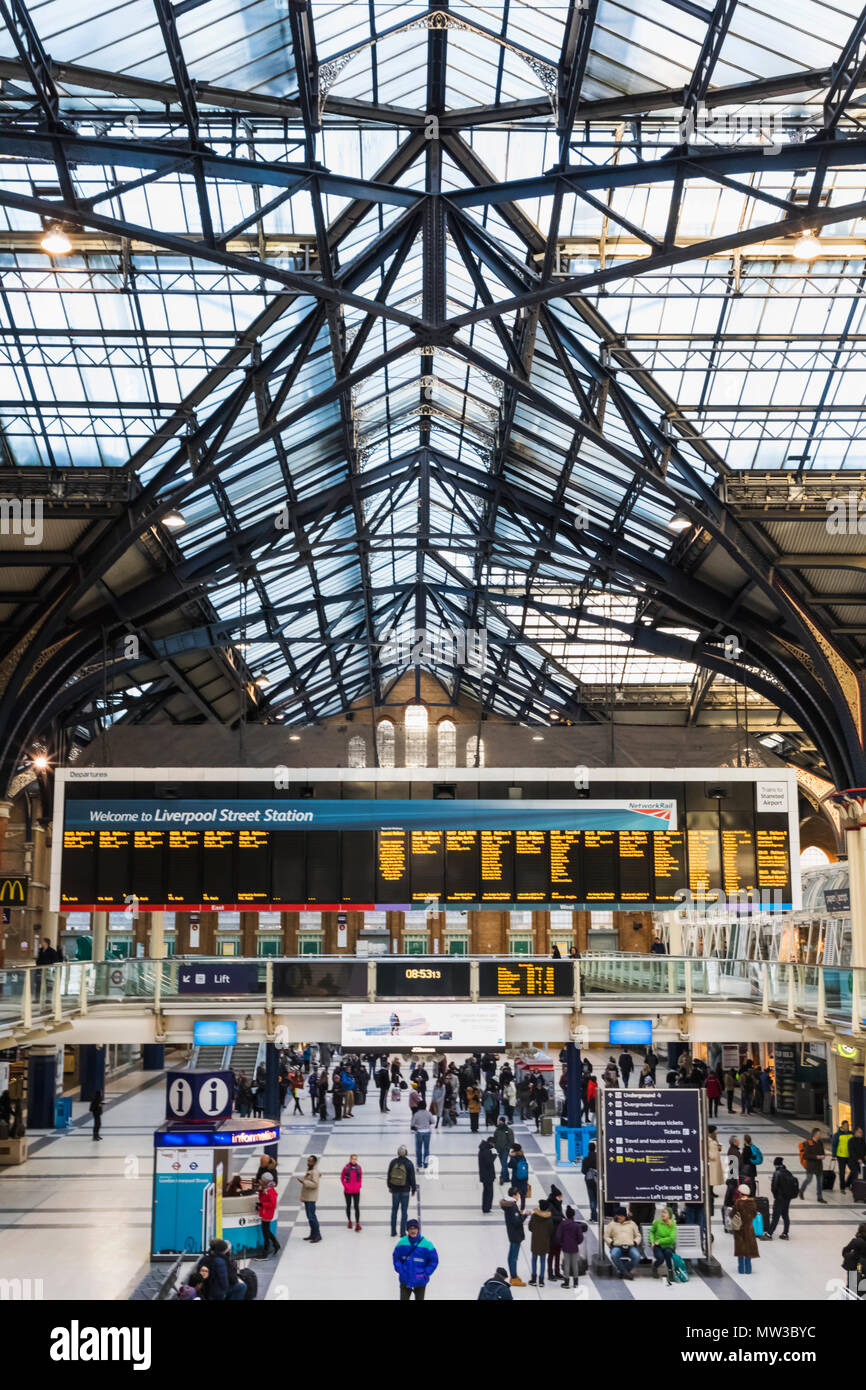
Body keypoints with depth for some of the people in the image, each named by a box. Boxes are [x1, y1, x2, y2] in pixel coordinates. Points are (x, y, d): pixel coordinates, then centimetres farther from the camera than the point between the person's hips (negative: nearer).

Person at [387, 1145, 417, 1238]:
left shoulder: (393, 1162, -2)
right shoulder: (409, 1163, -11)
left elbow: (389, 1175, 7)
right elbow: (412, 1178, -6)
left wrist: (389, 1187, 20)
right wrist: (413, 1189, 5)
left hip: (395, 1190, 3)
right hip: (405, 1190, -3)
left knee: (394, 1210, 12)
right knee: (404, 1211, 4)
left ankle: (393, 1231, 16)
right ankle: (402, 1232, 4)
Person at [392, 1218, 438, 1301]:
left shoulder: (426, 1244, -14)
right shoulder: (402, 1242, -7)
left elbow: (434, 1260, -6)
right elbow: (396, 1257, 6)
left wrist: (426, 1274, -10)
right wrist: (400, 1270, -5)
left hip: (420, 1282, -1)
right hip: (405, 1280, 1)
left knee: (419, 1300, 13)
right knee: (403, 1299, 7)